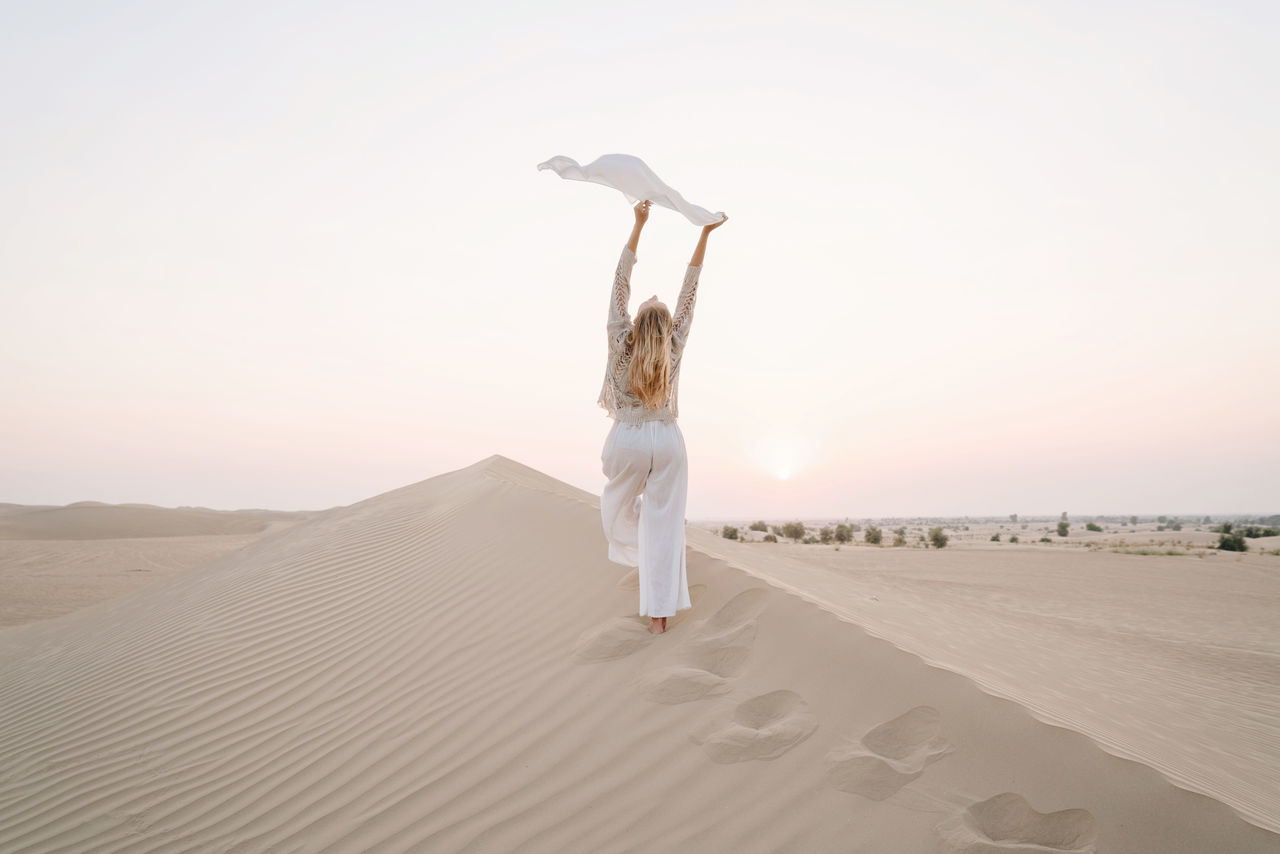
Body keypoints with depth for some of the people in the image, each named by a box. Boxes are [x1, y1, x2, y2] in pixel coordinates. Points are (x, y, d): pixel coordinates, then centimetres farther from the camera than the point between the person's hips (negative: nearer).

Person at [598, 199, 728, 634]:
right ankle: (659, 614, 2)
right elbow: (689, 291, 1)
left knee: (618, 505, 27)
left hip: (628, 439, -1)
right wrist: (704, 234, 3)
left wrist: (639, 225, -5)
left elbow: (620, 284, -5)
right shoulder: (674, 348, -3)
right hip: (667, 439, 2)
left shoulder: (621, 343, -7)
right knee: (664, 526, 1)